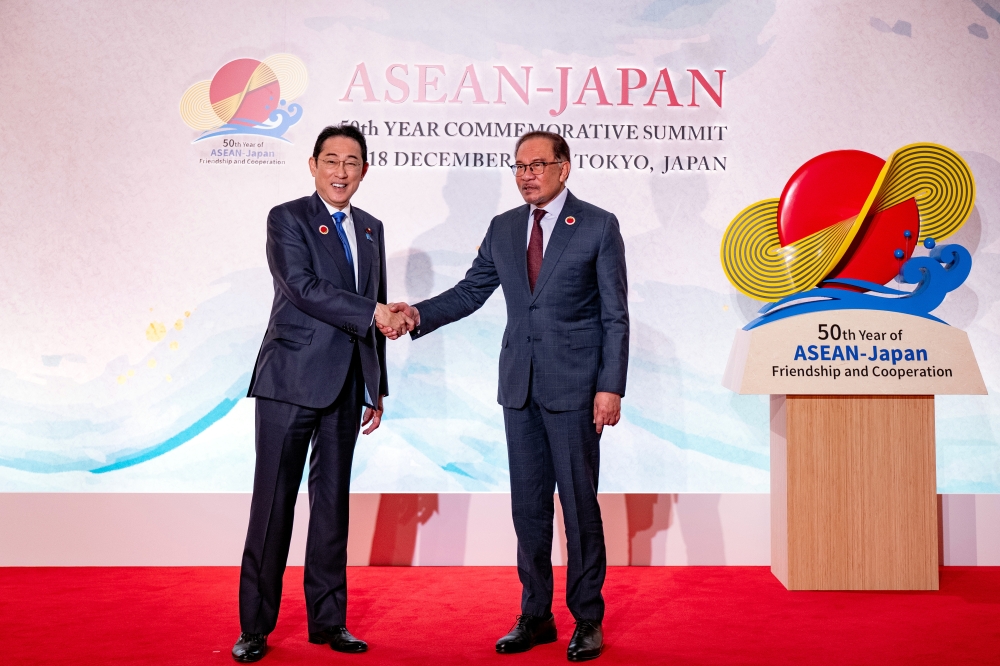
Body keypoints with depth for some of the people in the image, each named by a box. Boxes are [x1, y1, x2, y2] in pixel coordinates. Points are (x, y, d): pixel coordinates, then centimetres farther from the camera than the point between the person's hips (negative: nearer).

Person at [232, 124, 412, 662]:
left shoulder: (371, 230, 16)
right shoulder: (286, 219, -1)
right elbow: (303, 286, -16)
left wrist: (377, 390, 16)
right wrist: (374, 313, -17)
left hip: (347, 386, 5)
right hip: (292, 379, -5)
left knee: (333, 500, 10)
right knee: (274, 501, -2)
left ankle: (328, 621, 19)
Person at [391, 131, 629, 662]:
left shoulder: (598, 225, -2)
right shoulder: (503, 228, 11)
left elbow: (615, 314, -4)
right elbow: (471, 290, 12)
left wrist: (611, 386, -11)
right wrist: (418, 314, -6)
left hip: (574, 386, -4)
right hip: (520, 385, 5)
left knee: (579, 502, 2)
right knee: (527, 505, 10)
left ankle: (588, 619, 17)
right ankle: (536, 615, 23)